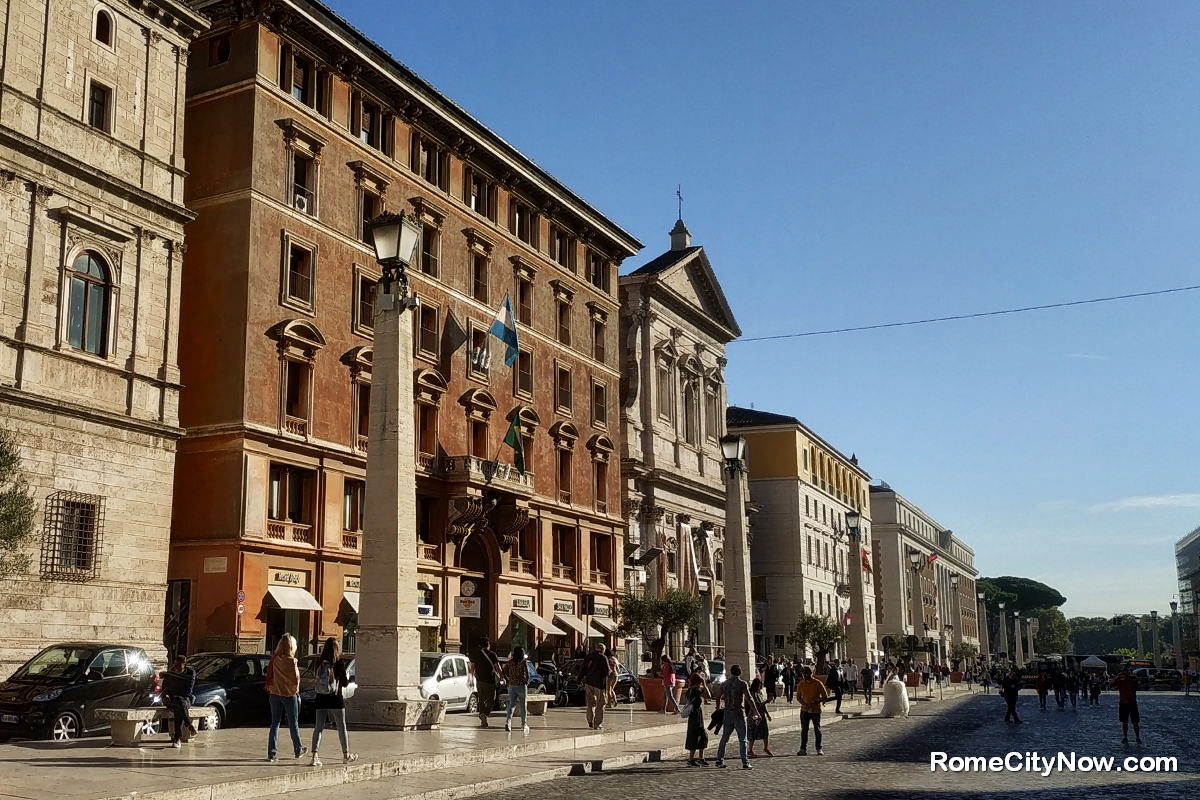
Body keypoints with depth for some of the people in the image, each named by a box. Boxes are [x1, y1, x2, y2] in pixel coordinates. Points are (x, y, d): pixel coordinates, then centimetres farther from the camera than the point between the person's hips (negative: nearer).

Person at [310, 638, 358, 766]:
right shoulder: (338, 663, -10)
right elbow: (344, 682, -7)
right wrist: (347, 677, 16)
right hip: (335, 698, -3)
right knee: (342, 727, 11)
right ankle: (346, 755, 23)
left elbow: (317, 680, 9)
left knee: (318, 727, 4)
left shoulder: (320, 663, 0)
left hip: (321, 699, 3)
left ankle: (315, 756, -8)